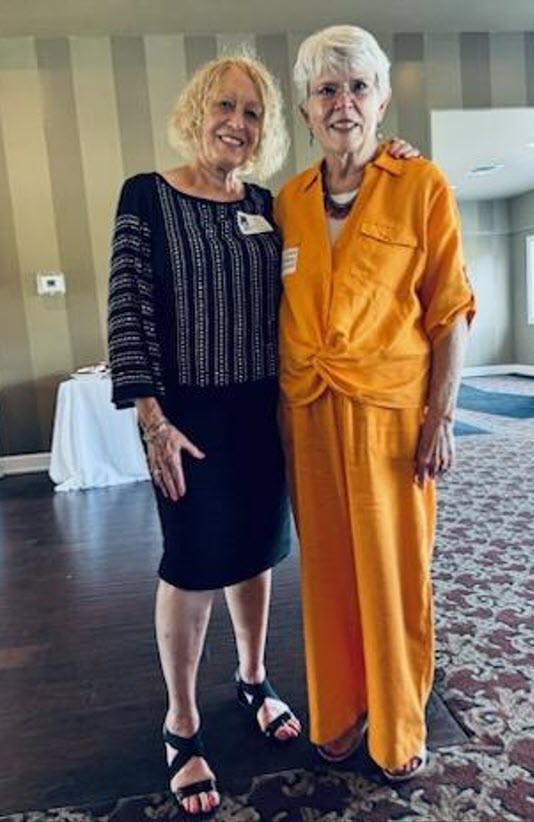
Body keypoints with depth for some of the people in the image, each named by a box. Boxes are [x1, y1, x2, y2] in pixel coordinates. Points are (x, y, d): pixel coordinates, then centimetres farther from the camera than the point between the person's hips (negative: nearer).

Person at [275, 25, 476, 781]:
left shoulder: (420, 185, -2)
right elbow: (285, 316, 10)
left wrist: (441, 417, -8)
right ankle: (340, 714, 35)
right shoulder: (288, 202, 8)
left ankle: (400, 731, 31)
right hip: (309, 414, 3)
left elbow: (450, 310, -3)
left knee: (395, 571, 8)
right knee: (328, 569, 13)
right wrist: (282, 409, 7)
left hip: (392, 410, -3)